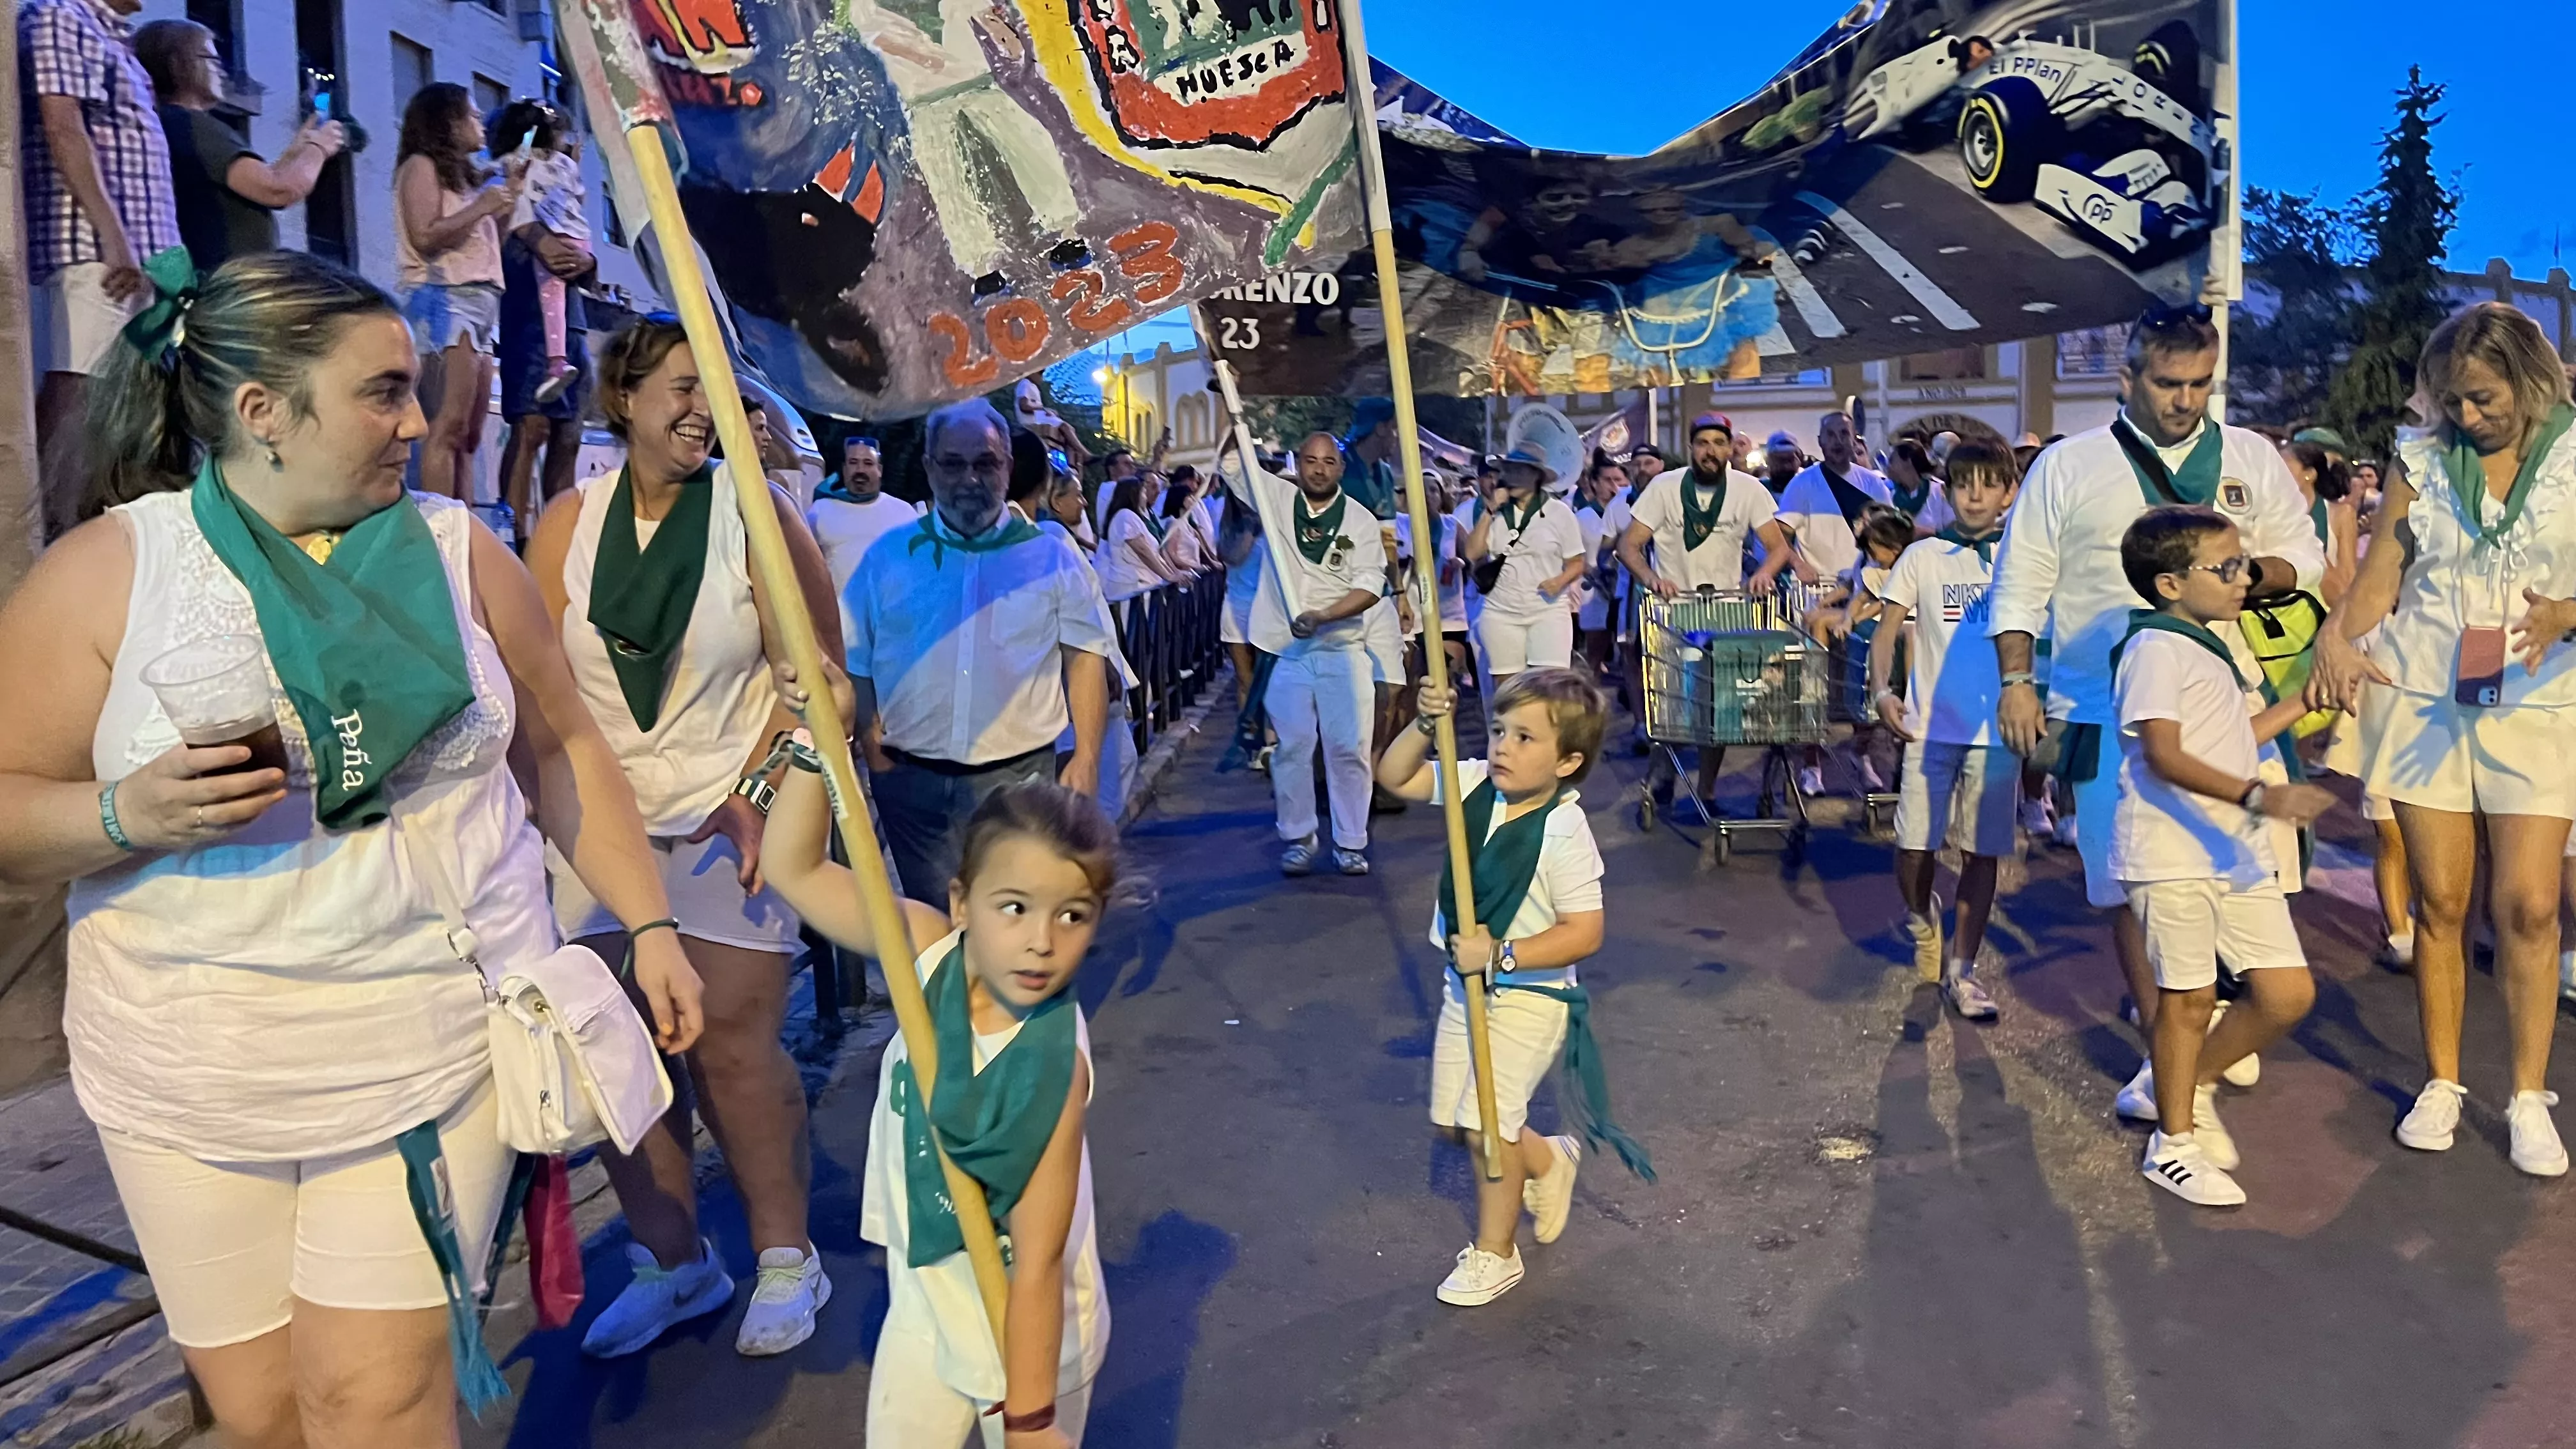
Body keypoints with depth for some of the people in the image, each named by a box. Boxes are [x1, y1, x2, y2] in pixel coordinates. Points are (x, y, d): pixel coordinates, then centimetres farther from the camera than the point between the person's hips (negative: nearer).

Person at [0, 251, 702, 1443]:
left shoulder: (459, 551, 4)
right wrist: (130, 816, -21)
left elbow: (563, 751, 10)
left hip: (437, 1052, 0)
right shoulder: (106, 571, -3)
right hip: (196, 1075, 0)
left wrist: (646, 925, 6)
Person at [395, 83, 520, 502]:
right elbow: (425, 237, -11)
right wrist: (481, 206, -8)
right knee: (448, 428, -18)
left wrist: (508, 196, 18)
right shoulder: (421, 166, 2)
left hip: (480, 303, 9)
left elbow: (484, 244, 22)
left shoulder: (462, 174, 25)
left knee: (469, 435, 1)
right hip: (444, 300, -9)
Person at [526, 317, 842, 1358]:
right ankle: (672, 1260, 25)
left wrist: (758, 793, -13)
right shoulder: (569, 522, 5)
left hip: (727, 822, -3)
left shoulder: (754, 513, -4)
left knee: (732, 1047, -3)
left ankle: (785, 1257, 17)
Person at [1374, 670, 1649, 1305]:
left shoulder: (1564, 834, -23)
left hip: (1528, 996, -7)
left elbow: (1584, 933, -23)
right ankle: (1547, 1160, 43)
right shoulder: (1477, 783, -6)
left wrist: (1501, 955, -27)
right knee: (1453, 1121, 15)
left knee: (1486, 1125, -5)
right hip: (1465, 985, 7)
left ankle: (1495, 1253, 19)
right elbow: (1395, 776, 0)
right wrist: (1425, 726, -17)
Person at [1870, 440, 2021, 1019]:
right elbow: (1885, 634, 2)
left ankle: (1961, 970, 16)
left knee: (1981, 851, 4)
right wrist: (1882, 693, -15)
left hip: (1997, 730, 1)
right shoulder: (1921, 557, 2)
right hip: (1930, 726, 0)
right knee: (1915, 847, 0)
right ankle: (1921, 921, 32)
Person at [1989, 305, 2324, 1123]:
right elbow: (2021, 584, 5)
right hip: (2110, 712, -2)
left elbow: (2305, 556, 16)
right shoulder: (2068, 466, 5)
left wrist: (2252, 572, -6)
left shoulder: (2252, 459, 11)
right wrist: (2017, 681, -4)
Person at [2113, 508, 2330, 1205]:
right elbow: (2165, 756, -22)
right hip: (2171, 852, -9)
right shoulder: (2157, 647, -13)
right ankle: (2173, 1142, 16)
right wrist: (2259, 796, -31)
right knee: (2190, 997, 0)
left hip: (2238, 848, 9)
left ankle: (2195, 1082, 27)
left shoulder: (2213, 646, 19)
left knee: (2288, 992, 6)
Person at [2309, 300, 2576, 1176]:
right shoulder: (2420, 460, 5)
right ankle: (2441, 1083, 16)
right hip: (2424, 701, 1)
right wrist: (2335, 636, -16)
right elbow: (2378, 583, 2)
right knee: (2442, 901, 4)